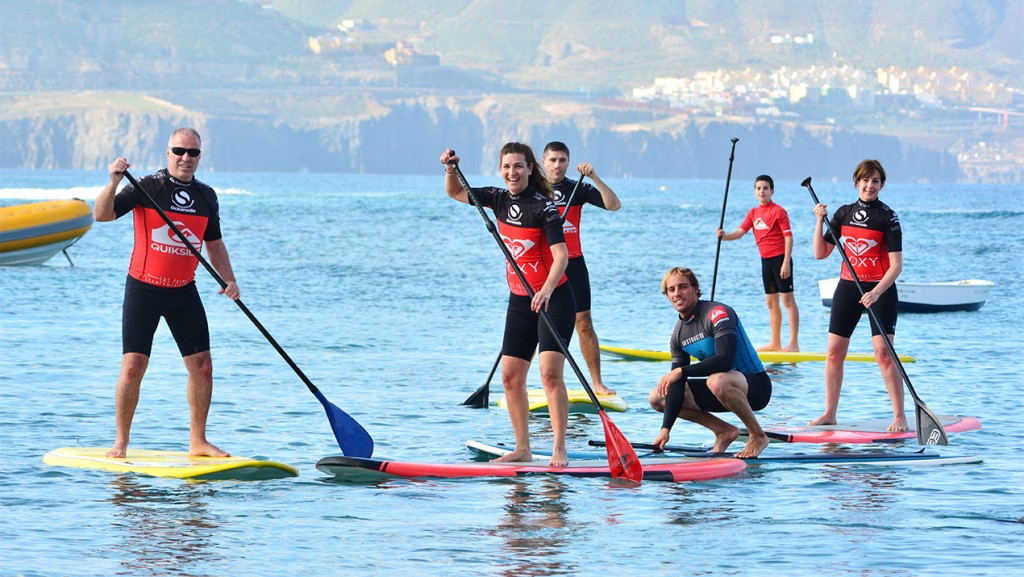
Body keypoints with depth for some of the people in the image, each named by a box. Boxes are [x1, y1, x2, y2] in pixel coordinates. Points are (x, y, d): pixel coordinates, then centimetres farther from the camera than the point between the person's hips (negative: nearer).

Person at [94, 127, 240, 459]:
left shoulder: (206, 197, 7)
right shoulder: (146, 188, -8)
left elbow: (214, 244, 17)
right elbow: (102, 215, -17)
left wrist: (229, 279, 3)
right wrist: (113, 183, -34)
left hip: (184, 292, 4)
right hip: (144, 289, -4)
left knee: (202, 366, 2)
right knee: (134, 365, -9)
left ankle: (197, 442, 13)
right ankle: (121, 442, 3)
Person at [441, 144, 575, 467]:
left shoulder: (543, 206, -16)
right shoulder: (501, 199, 5)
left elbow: (561, 255, -23)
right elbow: (455, 193, 18)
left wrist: (546, 290, -38)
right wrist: (451, 168, -2)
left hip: (553, 299, -8)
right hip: (519, 300, 8)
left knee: (550, 373, -16)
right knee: (510, 376, 6)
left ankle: (559, 450, -15)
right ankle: (522, 449, 14)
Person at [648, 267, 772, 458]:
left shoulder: (717, 313, -18)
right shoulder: (678, 334, 4)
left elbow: (725, 360, -31)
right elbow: (676, 385, 0)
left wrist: (681, 371, -29)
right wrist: (666, 428, -12)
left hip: (756, 387, -8)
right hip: (724, 388, 8)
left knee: (717, 381, -41)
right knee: (657, 398, 2)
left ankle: (758, 435, -18)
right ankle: (723, 431, 6)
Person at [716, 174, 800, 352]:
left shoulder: (778, 211, -10)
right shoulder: (753, 213, 12)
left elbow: (788, 237, -13)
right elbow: (740, 231, 6)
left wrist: (786, 262, -20)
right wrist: (724, 236, -15)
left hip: (780, 258, -8)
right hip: (765, 260, 8)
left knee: (787, 299, -9)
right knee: (771, 302, 13)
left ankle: (794, 343, -11)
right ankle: (775, 343, 21)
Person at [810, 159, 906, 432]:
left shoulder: (887, 217, -7)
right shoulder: (844, 214, 8)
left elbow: (896, 265, -12)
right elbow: (821, 254, 9)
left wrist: (876, 293, -25)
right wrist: (819, 222, -4)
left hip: (880, 289, -5)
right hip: (848, 286, 5)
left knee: (883, 352, -14)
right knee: (834, 351, 4)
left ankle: (899, 416, -9)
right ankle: (829, 414, 14)